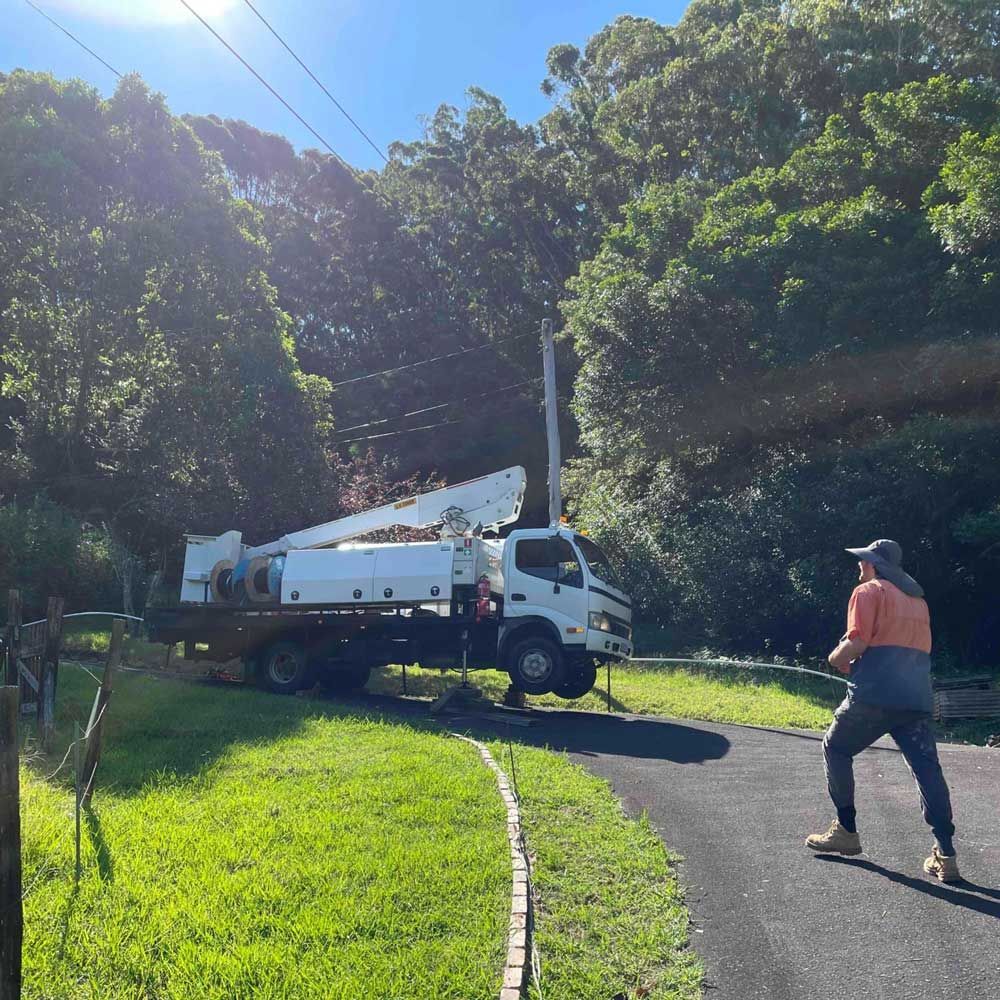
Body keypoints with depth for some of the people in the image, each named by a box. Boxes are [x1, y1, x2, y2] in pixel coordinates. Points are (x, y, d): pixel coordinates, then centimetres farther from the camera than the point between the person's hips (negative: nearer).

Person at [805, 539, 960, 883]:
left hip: (875, 695, -6)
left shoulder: (869, 591, 0)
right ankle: (946, 855, -3)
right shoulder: (918, 599, 24)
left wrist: (836, 658, 8)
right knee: (927, 768, 4)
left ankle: (846, 831, 15)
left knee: (836, 749, 12)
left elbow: (857, 642, -12)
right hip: (917, 698, 6)